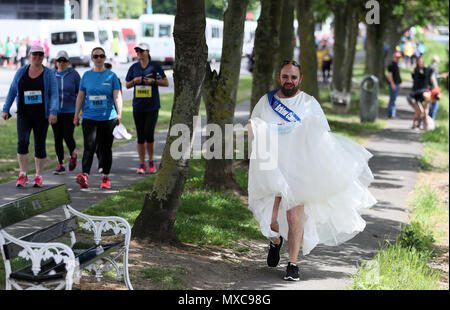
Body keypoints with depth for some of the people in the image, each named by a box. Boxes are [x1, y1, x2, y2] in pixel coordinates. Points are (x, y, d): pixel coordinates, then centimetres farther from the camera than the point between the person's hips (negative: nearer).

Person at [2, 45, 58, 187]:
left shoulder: (49, 74, 0)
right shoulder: (21, 72, 6)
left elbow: (54, 94, -8)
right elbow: (12, 91, 9)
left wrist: (53, 112, -22)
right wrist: (5, 109, 3)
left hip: (41, 115, -1)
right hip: (24, 115, 1)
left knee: (40, 145, 3)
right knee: (22, 142, -16)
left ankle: (38, 176, 16)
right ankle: (23, 175, -9)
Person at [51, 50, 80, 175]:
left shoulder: (74, 74, -1)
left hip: (70, 111, -3)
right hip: (56, 111, 3)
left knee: (68, 136, -9)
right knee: (57, 138, 1)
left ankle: (73, 155, 22)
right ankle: (60, 165, 9)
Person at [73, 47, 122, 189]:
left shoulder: (111, 76, 3)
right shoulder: (87, 75, 8)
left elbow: (117, 97, -2)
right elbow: (80, 96, 12)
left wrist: (119, 114, -15)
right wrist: (76, 116, 10)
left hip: (108, 118, 0)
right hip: (89, 117, 0)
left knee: (106, 148, 7)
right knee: (89, 147, -13)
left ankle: (105, 178, 16)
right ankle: (85, 176, -23)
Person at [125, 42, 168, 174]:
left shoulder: (155, 66, 0)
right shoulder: (134, 67, 9)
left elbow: (166, 83, 3)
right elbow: (127, 85, 15)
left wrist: (153, 81, -13)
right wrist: (134, 81, -5)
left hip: (152, 106, -3)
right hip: (138, 107, 3)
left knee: (149, 135, -12)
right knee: (140, 137, 4)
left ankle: (151, 161, 7)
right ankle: (141, 165, 10)